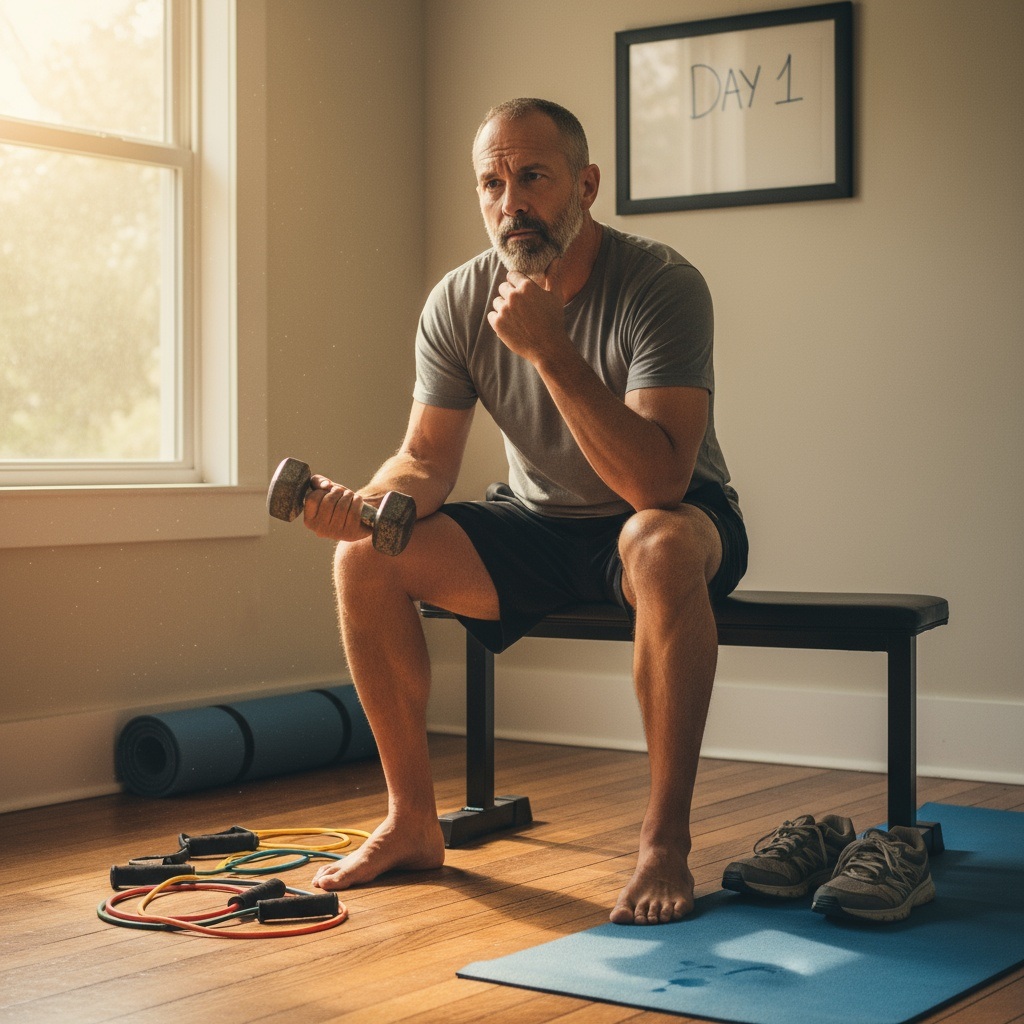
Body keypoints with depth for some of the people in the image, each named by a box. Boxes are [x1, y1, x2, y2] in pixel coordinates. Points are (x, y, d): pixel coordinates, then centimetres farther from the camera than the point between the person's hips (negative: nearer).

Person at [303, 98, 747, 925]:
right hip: (539, 525, 5)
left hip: (680, 520, -5)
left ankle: (666, 843, -28)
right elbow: (428, 460, -4)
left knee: (660, 545, -40)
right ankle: (413, 824, -2)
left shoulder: (661, 286, -24)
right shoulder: (458, 304, -8)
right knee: (365, 558, -14)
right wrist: (366, 504, -27)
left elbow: (656, 481, -34)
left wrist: (549, 348, -40)